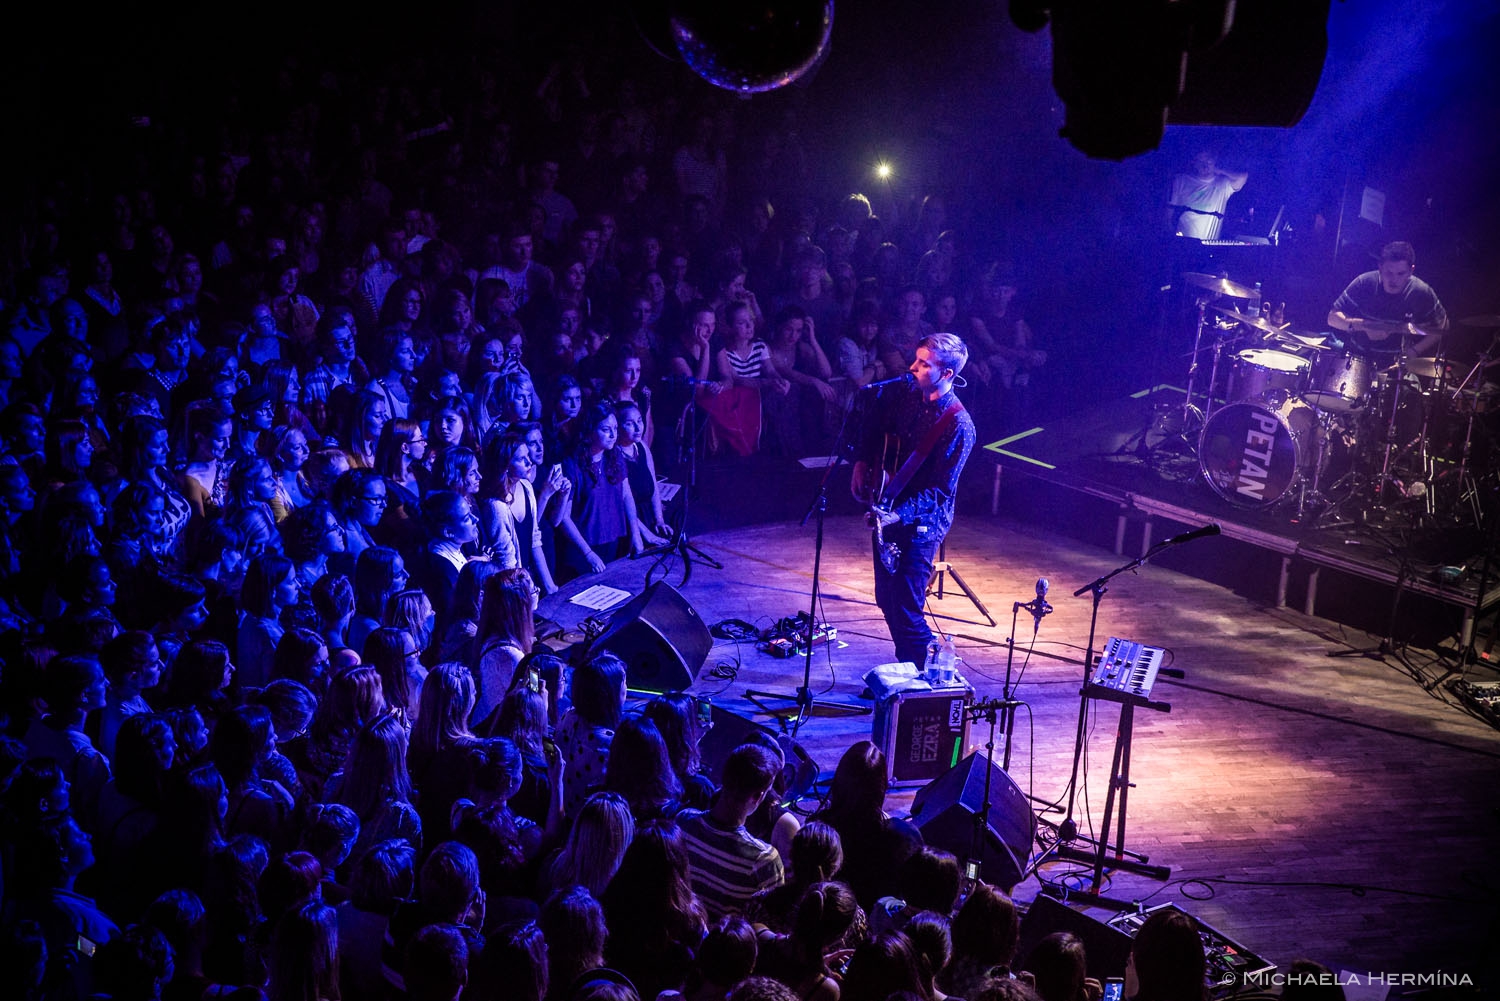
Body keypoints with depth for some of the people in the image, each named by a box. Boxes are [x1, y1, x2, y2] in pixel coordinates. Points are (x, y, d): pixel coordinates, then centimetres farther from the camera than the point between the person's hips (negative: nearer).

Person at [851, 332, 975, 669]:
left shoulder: (958, 425, -20)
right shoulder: (905, 395, 0)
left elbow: (940, 489, -20)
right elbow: (874, 427, 21)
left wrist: (900, 514, -30)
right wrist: (862, 462, 7)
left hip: (920, 524, -8)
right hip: (887, 511, 8)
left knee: (905, 611, -8)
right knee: (886, 600, 17)